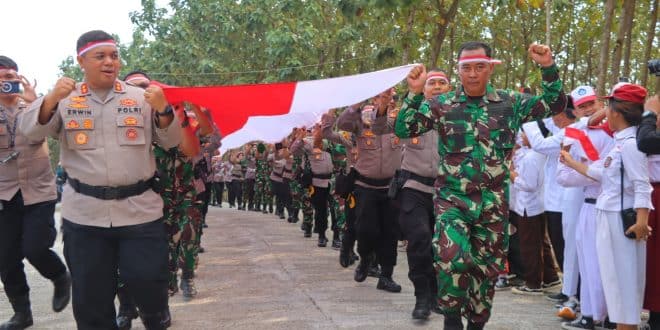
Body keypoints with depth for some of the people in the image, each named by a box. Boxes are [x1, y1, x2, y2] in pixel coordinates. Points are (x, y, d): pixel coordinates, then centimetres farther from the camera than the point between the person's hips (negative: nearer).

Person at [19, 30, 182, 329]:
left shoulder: (141, 98, 5)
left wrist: (163, 110, -16)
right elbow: (31, 131, -5)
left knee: (147, 280, 0)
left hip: (138, 209, -1)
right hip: (84, 212, 1)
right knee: (90, 293, 9)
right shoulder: (65, 100, 5)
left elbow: (171, 142, 4)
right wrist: (51, 99, -22)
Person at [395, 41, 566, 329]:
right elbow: (403, 130, -5)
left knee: (487, 267, 10)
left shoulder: (511, 103, 4)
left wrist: (548, 68, -11)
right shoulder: (441, 105, 0)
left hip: (493, 202, 2)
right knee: (452, 257, -25)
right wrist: (414, 93, -17)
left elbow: (555, 104, 3)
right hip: (452, 198, -2)